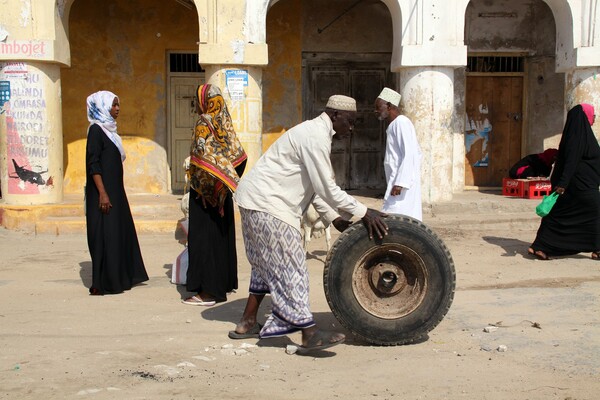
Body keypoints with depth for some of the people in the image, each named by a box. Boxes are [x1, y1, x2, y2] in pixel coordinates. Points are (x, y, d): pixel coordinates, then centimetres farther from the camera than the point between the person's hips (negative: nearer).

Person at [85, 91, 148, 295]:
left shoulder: (108, 129, 15)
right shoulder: (96, 129, -12)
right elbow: (93, 164, -18)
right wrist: (102, 193, -24)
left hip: (115, 190, 9)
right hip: (104, 192, -9)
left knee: (120, 232, 13)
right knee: (104, 235, -6)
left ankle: (118, 278, 22)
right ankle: (101, 284, -1)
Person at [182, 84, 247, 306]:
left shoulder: (204, 124, -13)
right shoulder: (224, 124, 9)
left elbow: (202, 159, -23)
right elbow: (239, 155, 9)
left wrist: (194, 180, -13)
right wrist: (228, 179, 11)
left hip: (205, 192, -8)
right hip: (221, 193, 8)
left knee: (204, 236, -4)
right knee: (221, 235, 14)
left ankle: (207, 291, -3)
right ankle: (223, 283, 23)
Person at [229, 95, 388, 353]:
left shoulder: (316, 134, 16)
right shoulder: (315, 137, -18)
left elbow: (316, 187, 18)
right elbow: (328, 190, -21)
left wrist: (334, 219, 11)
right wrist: (363, 213, -15)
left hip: (257, 201, 11)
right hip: (266, 204, -11)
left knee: (269, 265, 18)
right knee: (289, 266, -10)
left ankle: (247, 324, 26)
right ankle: (309, 334, -7)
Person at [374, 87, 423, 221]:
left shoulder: (401, 122, -10)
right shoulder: (394, 125, 19)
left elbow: (410, 154, -20)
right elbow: (416, 153, 23)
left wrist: (400, 182, -25)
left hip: (402, 185, -10)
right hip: (398, 181, 10)